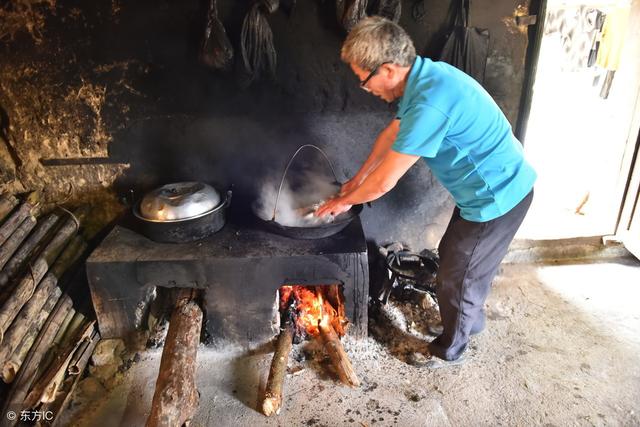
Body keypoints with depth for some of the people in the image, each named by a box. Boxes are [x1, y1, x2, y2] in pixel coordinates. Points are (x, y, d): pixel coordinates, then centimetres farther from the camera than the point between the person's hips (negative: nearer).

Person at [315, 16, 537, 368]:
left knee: (457, 276, 8)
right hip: (492, 187, 9)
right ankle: (470, 319, 49)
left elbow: (384, 183, -24)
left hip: (496, 197, -9)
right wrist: (358, 179, 19)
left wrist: (345, 201, -5)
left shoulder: (429, 104, -32)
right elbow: (392, 133, 14)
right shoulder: (424, 77, 0)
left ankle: (448, 350, 33)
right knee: (452, 256, 25)